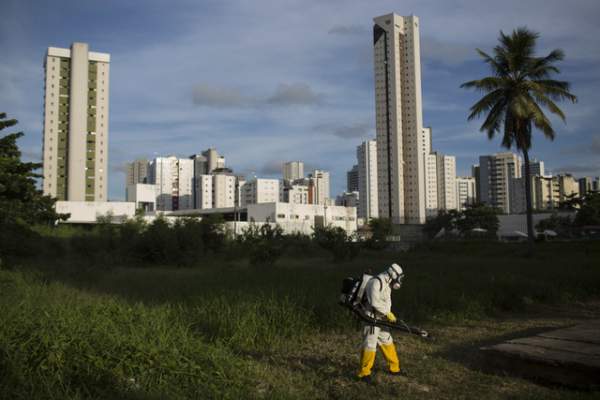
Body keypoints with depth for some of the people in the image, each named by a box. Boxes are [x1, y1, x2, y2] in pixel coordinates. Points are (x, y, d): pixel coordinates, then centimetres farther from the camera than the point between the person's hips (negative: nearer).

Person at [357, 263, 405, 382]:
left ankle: (394, 368, 30)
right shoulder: (376, 282, -19)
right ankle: (364, 373, 4)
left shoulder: (387, 284, 13)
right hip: (371, 318, -10)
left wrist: (389, 316, 8)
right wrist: (388, 313, -20)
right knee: (370, 344, -7)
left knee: (387, 342, 17)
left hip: (380, 319, 10)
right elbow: (374, 302, -27)